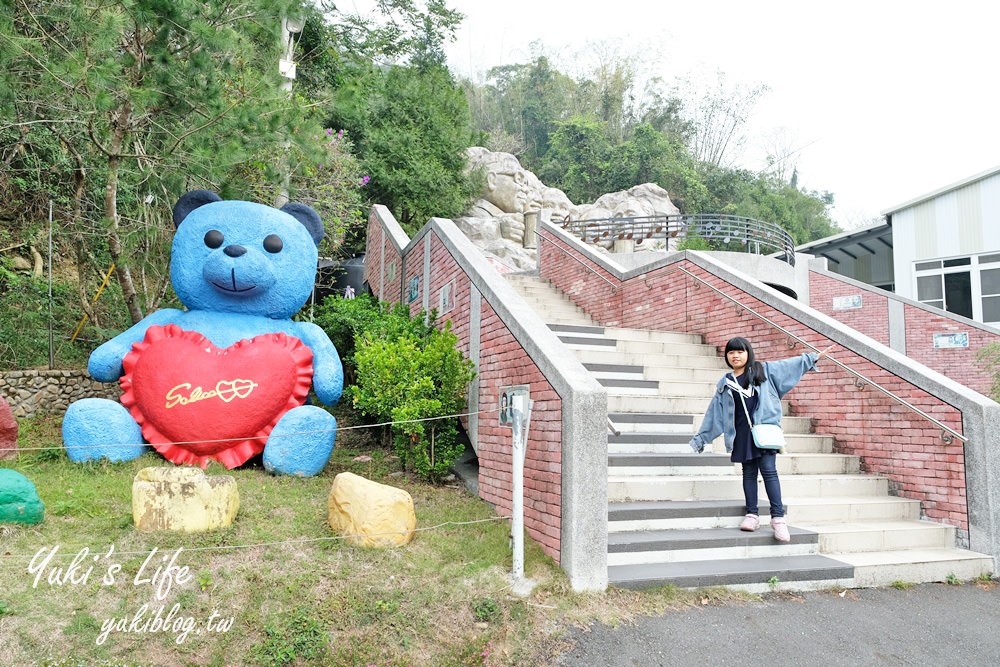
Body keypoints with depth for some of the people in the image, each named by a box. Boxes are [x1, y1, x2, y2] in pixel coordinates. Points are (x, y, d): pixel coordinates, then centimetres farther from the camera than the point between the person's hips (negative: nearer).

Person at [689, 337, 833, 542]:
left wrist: (813, 357, 5)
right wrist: (701, 437, 16)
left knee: (768, 470, -8)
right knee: (749, 473, 8)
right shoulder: (724, 384, 13)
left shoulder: (764, 370, 7)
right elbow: (715, 413, 16)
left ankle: (778, 517, -6)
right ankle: (752, 514, 14)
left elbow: (789, 365, 10)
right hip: (742, 432, 3)